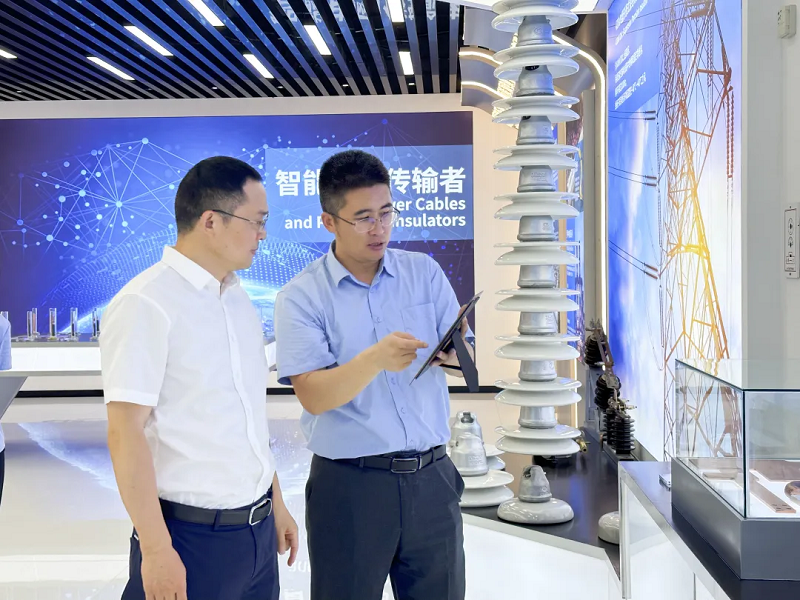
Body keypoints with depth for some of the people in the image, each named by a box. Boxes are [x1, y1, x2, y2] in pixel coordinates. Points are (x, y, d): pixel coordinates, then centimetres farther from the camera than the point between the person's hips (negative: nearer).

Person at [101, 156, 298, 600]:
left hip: (259, 530, 7)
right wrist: (155, 550, -19)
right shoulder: (144, 305, -14)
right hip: (193, 537, -7)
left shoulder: (239, 300, 11)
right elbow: (125, 433, -17)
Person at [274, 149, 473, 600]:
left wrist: (454, 352, -23)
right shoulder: (301, 299, -5)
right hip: (349, 486, -3)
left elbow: (466, 358, 1)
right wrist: (374, 360, -31)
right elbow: (312, 396, -15)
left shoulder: (424, 272, 6)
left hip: (431, 478, 3)